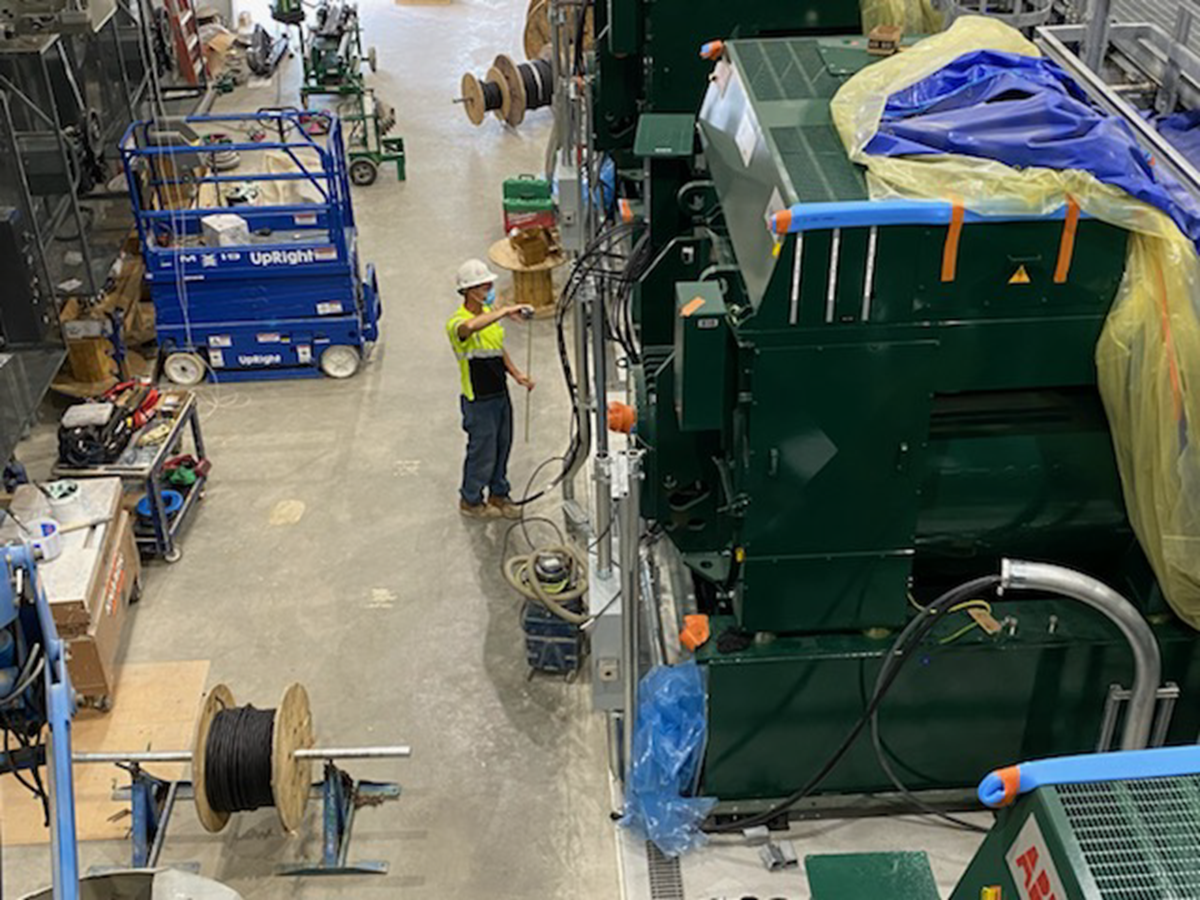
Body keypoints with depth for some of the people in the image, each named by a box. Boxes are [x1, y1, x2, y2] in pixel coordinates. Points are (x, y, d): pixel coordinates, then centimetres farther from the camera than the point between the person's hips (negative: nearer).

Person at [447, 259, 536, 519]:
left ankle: (499, 494, 40)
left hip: (500, 394, 8)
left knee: (502, 446, 20)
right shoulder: (457, 323, -24)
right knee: (482, 452, 6)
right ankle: (471, 501, 29)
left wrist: (516, 374, 5)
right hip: (479, 400, -8)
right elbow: (469, 327, -52)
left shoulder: (489, 313, 4)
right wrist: (506, 311, -51)